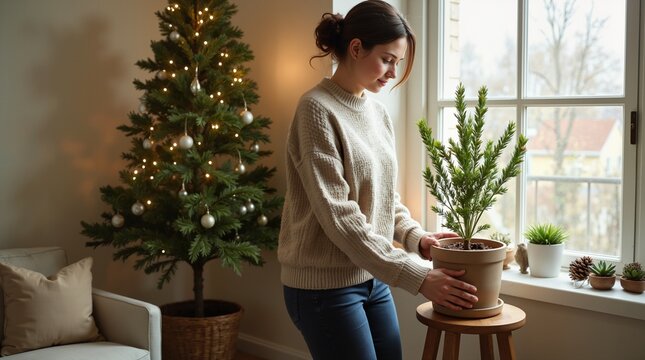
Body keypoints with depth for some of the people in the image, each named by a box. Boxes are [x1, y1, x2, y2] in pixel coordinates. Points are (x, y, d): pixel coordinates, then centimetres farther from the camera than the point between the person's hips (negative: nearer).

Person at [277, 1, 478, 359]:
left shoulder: (378, 112, 8)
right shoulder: (317, 110, -15)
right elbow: (338, 216, -21)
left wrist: (416, 237, -2)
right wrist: (417, 277, -22)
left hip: (373, 277, 7)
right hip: (325, 286, -7)